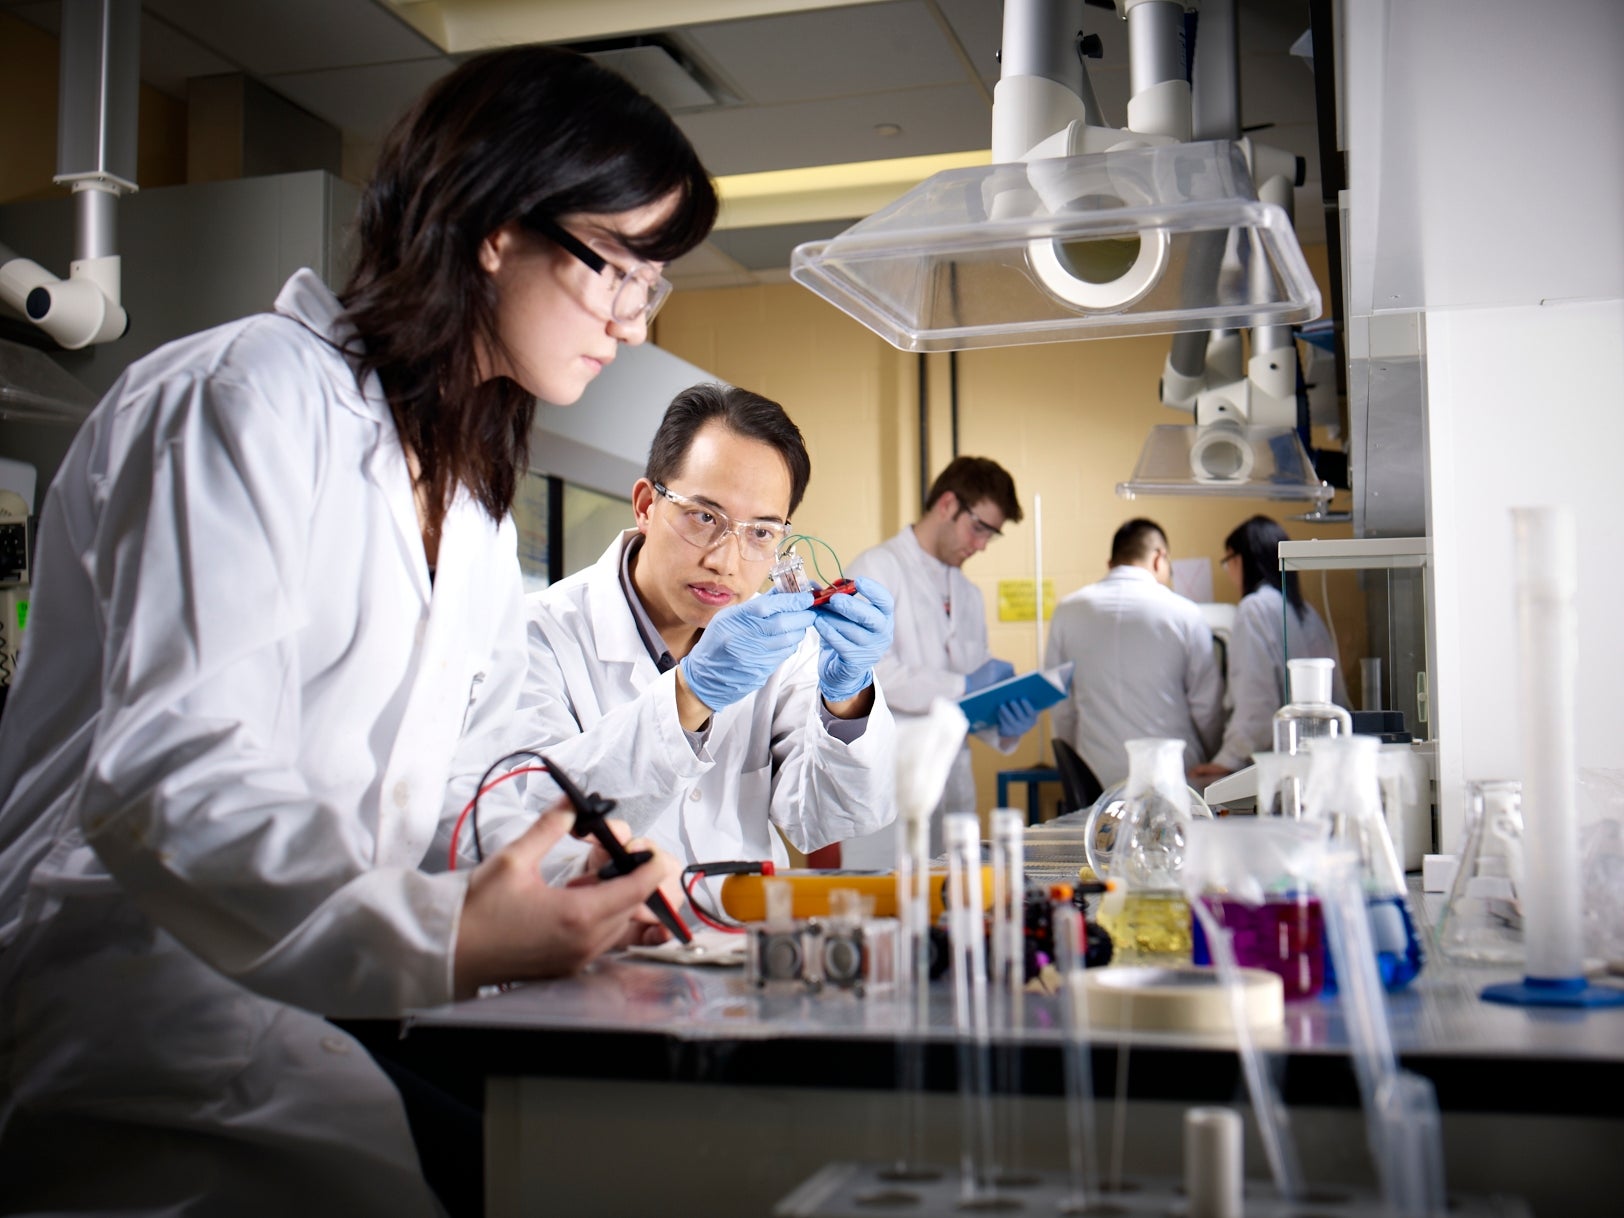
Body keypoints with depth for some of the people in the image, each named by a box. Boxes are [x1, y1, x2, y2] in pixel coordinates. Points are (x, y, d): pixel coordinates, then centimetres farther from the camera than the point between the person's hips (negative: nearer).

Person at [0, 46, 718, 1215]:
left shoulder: (477, 499, 20)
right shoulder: (252, 395, -10)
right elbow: (167, 769, -21)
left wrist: (568, 881, -7)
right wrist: (434, 934, -34)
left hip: (322, 988, 8)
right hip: (115, 971, -7)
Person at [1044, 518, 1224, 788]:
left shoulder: (1067, 611, 2)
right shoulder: (1185, 614, -3)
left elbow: (1060, 705, 8)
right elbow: (1207, 706, 2)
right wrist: (1209, 763, 19)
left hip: (1098, 778, 2)